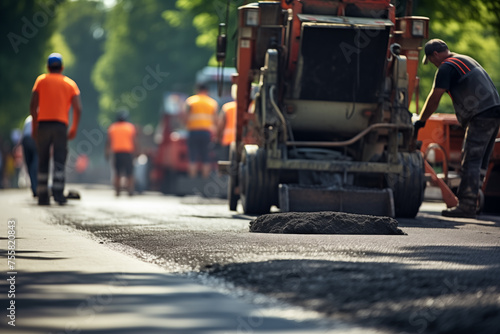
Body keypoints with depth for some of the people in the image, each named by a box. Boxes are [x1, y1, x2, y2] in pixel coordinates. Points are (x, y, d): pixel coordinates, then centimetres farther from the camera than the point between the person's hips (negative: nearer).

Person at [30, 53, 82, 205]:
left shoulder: (41, 80, 9)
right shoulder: (70, 83, 12)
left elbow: (33, 105, 0)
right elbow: (78, 109, 3)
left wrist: (34, 126, 5)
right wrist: (74, 129, 11)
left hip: (43, 124, 0)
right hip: (61, 125, 0)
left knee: (43, 161, 4)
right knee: (59, 160, -1)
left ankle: (42, 196, 1)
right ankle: (58, 193, -17)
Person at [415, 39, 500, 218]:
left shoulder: (447, 67, -6)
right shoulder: (466, 60, 24)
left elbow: (434, 98, -7)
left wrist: (420, 121, 3)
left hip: (481, 116, -10)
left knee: (470, 162, -10)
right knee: (479, 162, 10)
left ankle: (466, 206, -14)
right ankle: (472, 201, 12)